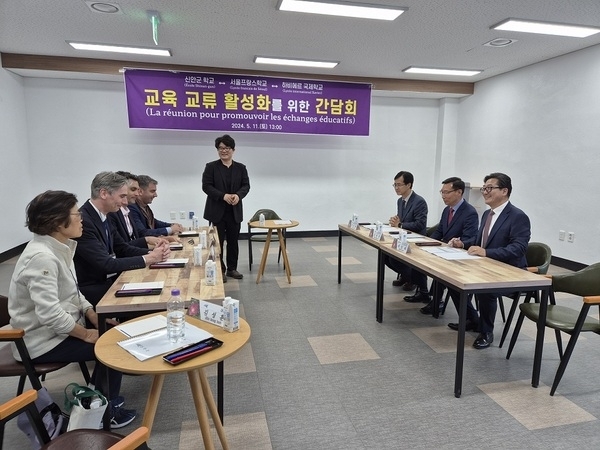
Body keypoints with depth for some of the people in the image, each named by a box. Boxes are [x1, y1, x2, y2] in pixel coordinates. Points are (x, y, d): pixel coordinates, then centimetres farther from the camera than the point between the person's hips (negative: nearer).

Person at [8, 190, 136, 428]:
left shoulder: (59, 247, 1)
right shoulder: (42, 257, -29)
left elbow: (72, 293, 9)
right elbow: (50, 314, -33)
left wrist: (95, 317, -3)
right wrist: (86, 333, -20)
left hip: (59, 326, 9)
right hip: (42, 339, -9)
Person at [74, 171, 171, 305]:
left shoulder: (103, 216, 6)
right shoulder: (83, 221, -22)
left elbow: (122, 248, 10)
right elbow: (105, 264, -24)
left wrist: (152, 253, -7)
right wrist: (147, 259, -18)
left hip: (109, 279, 8)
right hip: (93, 289, -8)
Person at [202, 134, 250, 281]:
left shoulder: (241, 167, 8)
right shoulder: (211, 167, -1)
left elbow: (246, 185, 4)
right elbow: (206, 186, -8)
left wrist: (238, 195, -18)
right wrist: (223, 196, -20)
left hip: (235, 211, 3)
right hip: (217, 210, -3)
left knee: (233, 241, 9)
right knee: (218, 241, 3)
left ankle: (232, 269, 22)